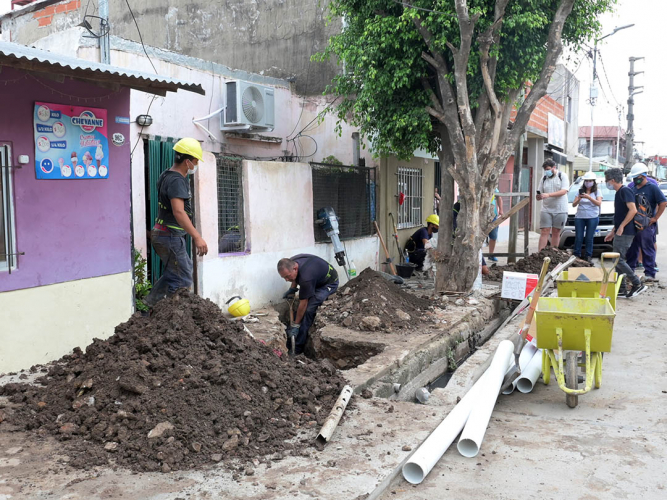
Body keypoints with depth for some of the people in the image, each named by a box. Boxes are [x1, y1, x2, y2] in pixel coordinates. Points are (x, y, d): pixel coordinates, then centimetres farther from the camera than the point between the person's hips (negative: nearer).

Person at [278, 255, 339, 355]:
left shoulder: (306, 278, -40)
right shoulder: (291, 263, -17)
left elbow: (303, 304, -29)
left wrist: (296, 325, -21)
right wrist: (292, 288, -2)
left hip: (329, 284, -9)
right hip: (316, 280, 9)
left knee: (308, 310, -21)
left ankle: (297, 349, -16)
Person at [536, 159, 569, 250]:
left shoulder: (562, 176, -1)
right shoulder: (544, 179, 8)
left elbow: (564, 191, -14)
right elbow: (540, 195, 9)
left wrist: (548, 195, -25)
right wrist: (538, 197, -17)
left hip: (560, 210, -2)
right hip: (546, 210, 2)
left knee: (556, 233, 4)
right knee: (544, 232, -6)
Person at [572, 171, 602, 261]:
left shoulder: (597, 192, 7)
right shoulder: (580, 191, 13)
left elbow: (599, 203, -10)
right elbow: (574, 204, 8)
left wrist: (589, 197, -22)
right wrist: (579, 198, -13)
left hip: (592, 217, -2)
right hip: (579, 217, 2)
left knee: (589, 238, -2)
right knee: (578, 238, -3)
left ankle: (588, 256, 3)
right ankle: (576, 256, 2)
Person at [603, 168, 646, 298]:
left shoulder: (625, 191, -12)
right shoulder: (619, 193, 18)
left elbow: (633, 210, -22)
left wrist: (621, 227, -22)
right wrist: (613, 232, 22)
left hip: (625, 233, -10)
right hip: (621, 233, 10)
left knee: (618, 260, -11)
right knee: (619, 260, 10)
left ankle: (638, 285, -5)